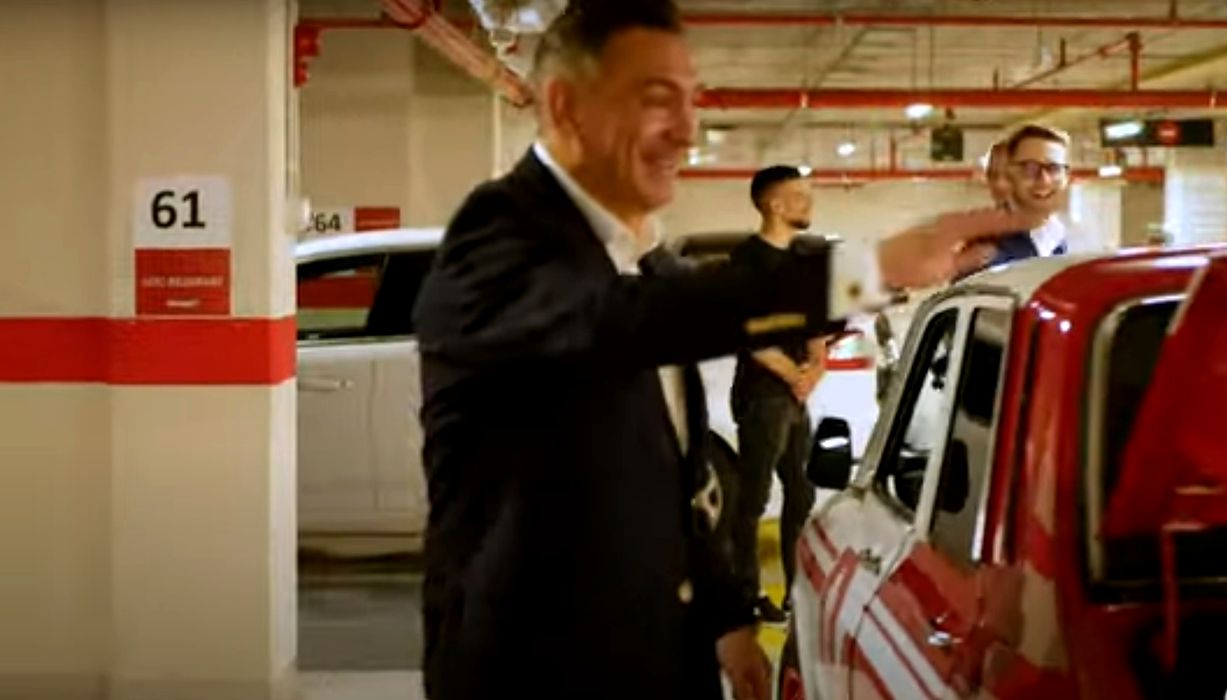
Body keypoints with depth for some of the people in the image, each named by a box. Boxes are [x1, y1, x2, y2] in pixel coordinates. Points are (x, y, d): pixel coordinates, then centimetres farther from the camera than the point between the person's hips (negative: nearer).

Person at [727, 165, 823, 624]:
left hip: (797, 395, 9)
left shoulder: (799, 258, 15)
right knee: (753, 499, -5)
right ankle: (747, 594, 2)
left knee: (801, 496, 14)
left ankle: (799, 589, 24)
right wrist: (793, 374, -11)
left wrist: (816, 366, 0)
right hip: (761, 395, -9)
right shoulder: (748, 256, -10)